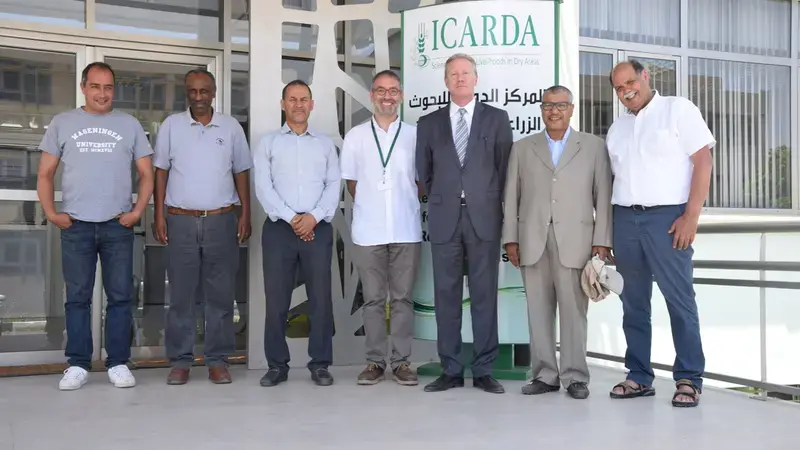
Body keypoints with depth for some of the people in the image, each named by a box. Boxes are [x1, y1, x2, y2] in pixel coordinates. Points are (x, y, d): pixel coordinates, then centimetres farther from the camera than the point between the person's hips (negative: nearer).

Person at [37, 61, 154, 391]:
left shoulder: (129, 124, 9)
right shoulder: (62, 123, 9)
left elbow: (147, 174, 9)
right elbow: (45, 174, 9)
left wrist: (138, 210, -5)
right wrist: (50, 212, -4)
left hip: (118, 226, 0)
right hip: (76, 226, 0)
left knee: (120, 296, 2)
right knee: (77, 297, 4)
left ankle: (118, 364, 10)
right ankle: (78, 365, 11)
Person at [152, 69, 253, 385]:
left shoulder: (231, 127, 8)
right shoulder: (171, 125, 6)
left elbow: (242, 173, 10)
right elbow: (161, 172, 6)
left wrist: (246, 214, 3)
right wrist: (159, 215, -1)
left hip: (221, 220, 1)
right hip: (181, 220, 0)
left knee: (220, 294, 4)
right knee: (181, 294, 3)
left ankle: (218, 360, 12)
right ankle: (180, 361, 11)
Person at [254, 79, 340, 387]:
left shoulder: (325, 144, 13)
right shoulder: (268, 142, 9)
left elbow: (334, 185, 5)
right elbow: (263, 187, -1)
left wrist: (314, 216, -10)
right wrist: (291, 218, -10)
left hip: (318, 228, 1)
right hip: (279, 228, -1)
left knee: (321, 298, 1)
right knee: (276, 299, 1)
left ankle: (320, 364, 9)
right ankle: (277, 365, 11)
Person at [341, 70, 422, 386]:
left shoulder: (414, 135, 4)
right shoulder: (355, 136, 6)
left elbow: (421, 182, 9)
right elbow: (351, 183, 11)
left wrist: (406, 207, 4)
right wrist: (371, 207, 7)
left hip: (406, 230, 0)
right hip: (368, 231, 0)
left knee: (403, 298, 4)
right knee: (373, 299, 5)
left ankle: (402, 362, 12)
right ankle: (375, 362, 13)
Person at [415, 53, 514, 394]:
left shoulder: (496, 118, 7)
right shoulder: (429, 123, 11)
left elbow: (504, 169, 8)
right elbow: (424, 172, 15)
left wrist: (492, 206, 6)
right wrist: (440, 203, 11)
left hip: (484, 217, -1)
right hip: (445, 219, 2)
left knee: (484, 295, 1)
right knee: (446, 296, 3)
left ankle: (483, 371, 8)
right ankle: (451, 371, 10)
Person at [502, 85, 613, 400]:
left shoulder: (594, 146, 10)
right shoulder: (522, 148, 14)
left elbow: (603, 196, 4)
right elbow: (511, 196, 11)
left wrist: (602, 240, -4)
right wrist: (510, 238, 4)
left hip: (575, 240, -2)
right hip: (532, 241, 2)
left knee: (573, 310, -2)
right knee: (538, 310, 3)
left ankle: (575, 376, 7)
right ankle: (544, 375, 11)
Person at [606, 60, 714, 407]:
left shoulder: (678, 109, 2)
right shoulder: (617, 128, 18)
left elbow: (703, 161, -5)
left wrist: (691, 216, -13)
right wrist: (608, 228, 8)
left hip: (667, 215, -5)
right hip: (625, 219, 6)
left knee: (679, 299, -4)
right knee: (634, 301, 7)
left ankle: (689, 379, 3)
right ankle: (639, 377, 15)